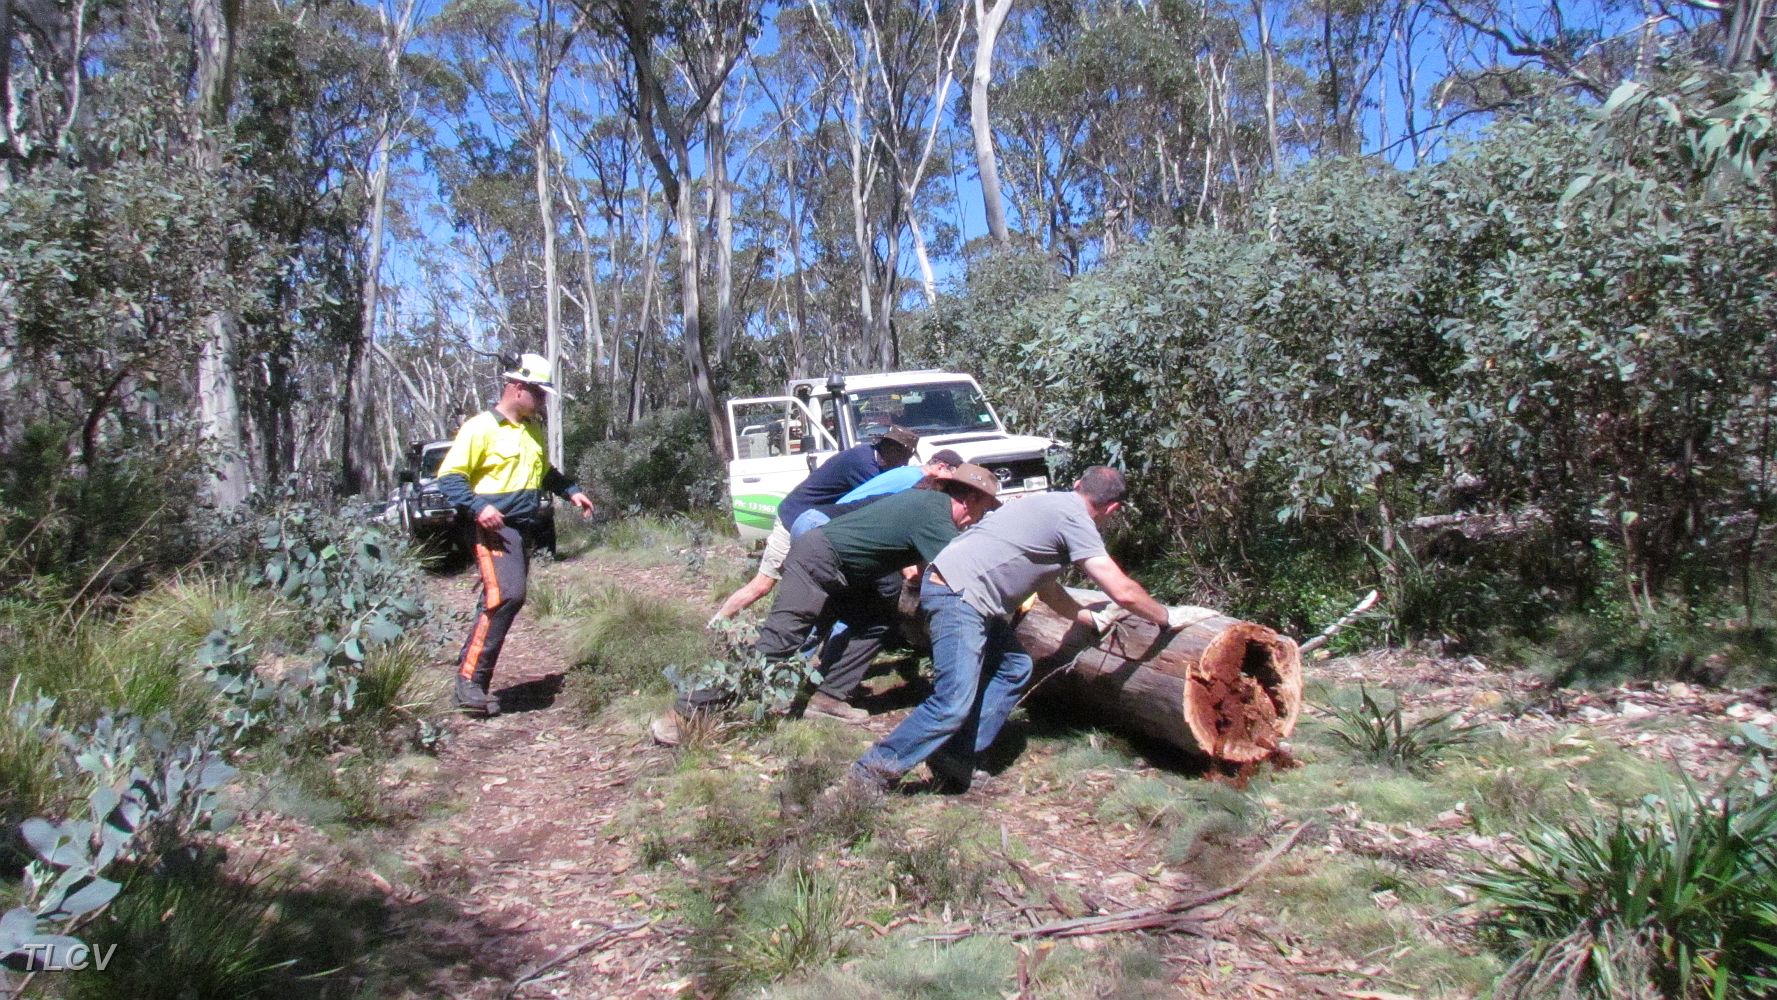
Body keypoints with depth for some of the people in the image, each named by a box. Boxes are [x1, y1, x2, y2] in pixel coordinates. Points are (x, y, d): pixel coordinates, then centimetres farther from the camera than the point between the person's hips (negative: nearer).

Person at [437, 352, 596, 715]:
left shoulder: (534, 430, 18)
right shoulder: (480, 427, -7)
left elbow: (545, 472, 34)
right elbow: (448, 477, -9)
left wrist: (571, 491, 19)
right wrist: (478, 506, -23)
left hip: (525, 530, 8)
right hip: (494, 528, -8)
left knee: (501, 602, 7)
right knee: (506, 596, -22)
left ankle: (475, 681, 13)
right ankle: (470, 679, -16)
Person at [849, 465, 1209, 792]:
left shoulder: (1053, 505, 19)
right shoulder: (1074, 519, -10)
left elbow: (1046, 587, 26)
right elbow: (1123, 591, -11)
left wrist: (1092, 617, 24)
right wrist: (1167, 617, 3)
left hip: (965, 594, 11)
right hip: (956, 593, -11)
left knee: (1014, 668, 15)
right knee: (954, 702, -15)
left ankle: (956, 759, 13)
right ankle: (873, 770, -6)